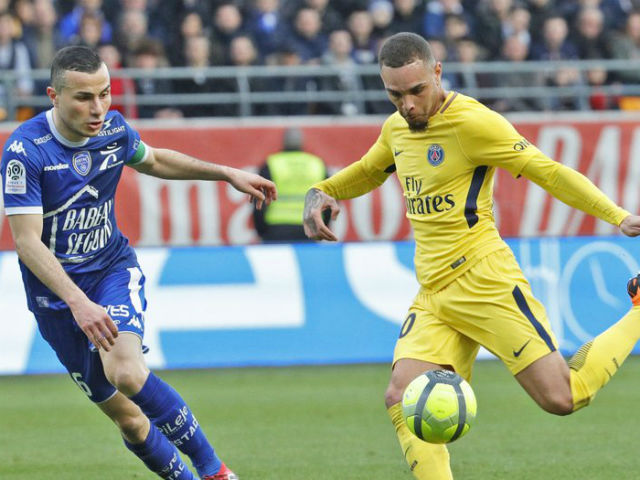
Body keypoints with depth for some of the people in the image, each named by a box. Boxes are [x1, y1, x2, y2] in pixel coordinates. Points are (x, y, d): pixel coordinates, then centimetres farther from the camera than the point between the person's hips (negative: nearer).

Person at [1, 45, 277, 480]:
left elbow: (154, 160, 20)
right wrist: (79, 303, -33)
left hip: (114, 269, 2)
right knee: (125, 415, 0)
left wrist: (228, 174, 18)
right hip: (56, 293, -2)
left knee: (126, 371, -27)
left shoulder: (113, 129, -5)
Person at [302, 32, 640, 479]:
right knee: (402, 398, -13)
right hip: (433, 295, 7)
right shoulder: (397, 128, 12)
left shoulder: (471, 122, -12)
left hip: (484, 281, -7)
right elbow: (367, 172, 34)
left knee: (561, 397, -10)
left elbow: (548, 172, -10)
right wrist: (321, 193, 15)